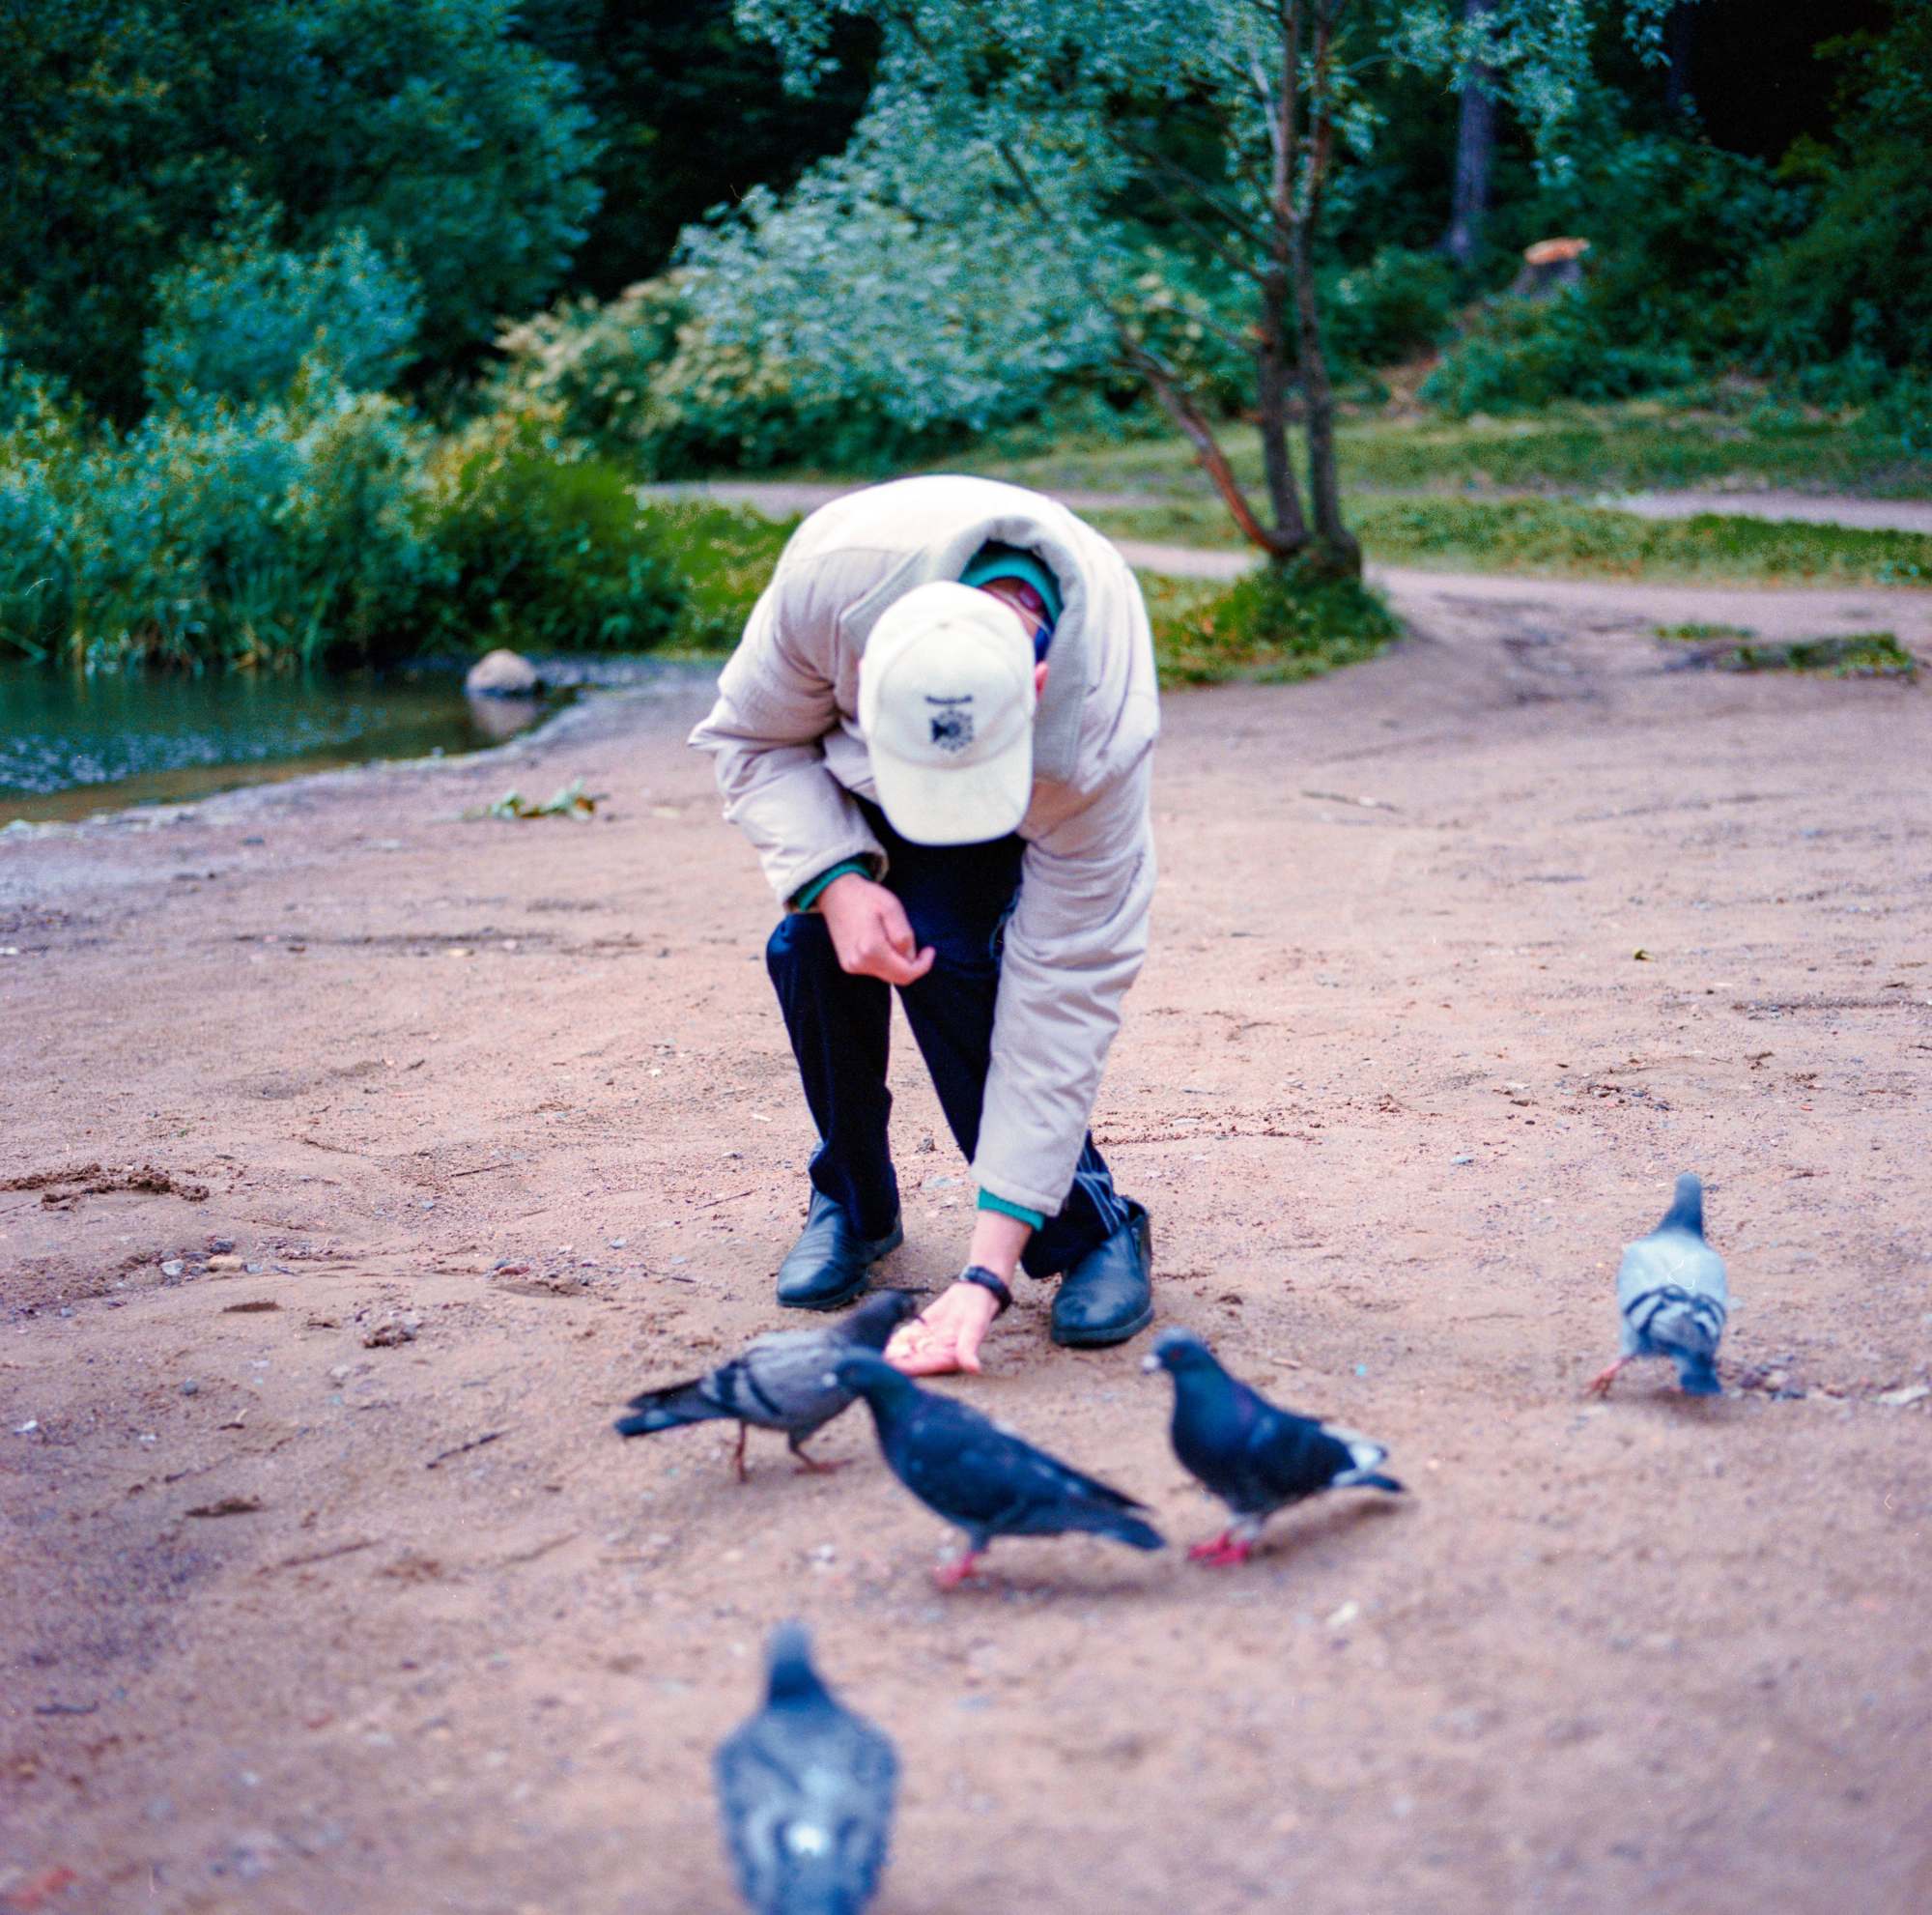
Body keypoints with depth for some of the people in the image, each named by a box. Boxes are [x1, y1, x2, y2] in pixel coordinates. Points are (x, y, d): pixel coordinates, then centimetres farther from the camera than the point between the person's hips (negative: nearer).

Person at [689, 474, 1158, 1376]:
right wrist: (836, 880, -39)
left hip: (1031, 780, -2)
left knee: (949, 952, -28)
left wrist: (987, 1274, -38)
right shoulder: (832, 572, -42)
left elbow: (1062, 997, -37)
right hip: (848, 754, 2)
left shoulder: (1097, 735, -43)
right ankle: (852, 1203, 5)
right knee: (815, 938, -21)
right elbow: (752, 739, -19)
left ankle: (1095, 1230, -9)